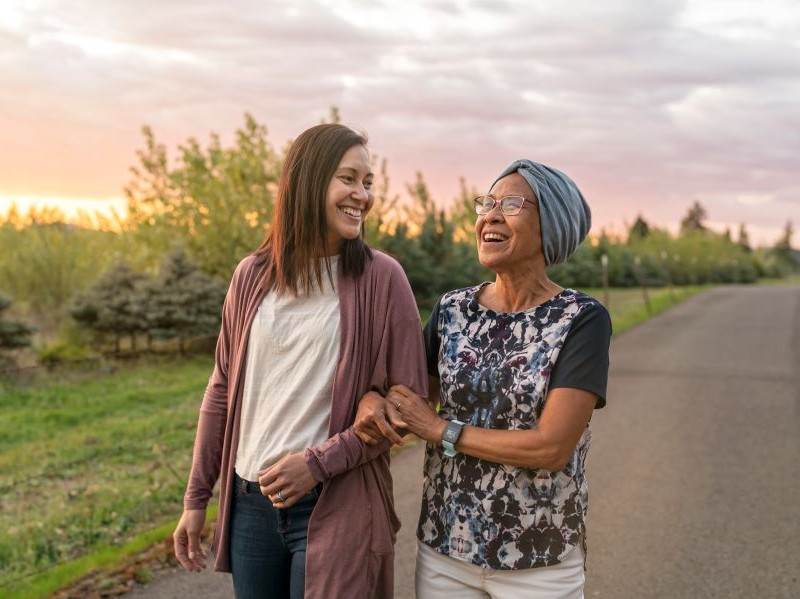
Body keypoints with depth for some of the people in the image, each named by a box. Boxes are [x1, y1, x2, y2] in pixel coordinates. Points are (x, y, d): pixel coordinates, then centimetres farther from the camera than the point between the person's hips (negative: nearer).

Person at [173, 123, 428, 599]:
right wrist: (196, 497, 10)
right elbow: (223, 390, 9)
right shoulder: (253, 276, 2)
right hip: (250, 501, 4)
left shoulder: (380, 278, -8)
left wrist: (319, 463, -15)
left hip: (335, 507, -3)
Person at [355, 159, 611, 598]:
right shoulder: (451, 310, 0)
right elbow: (415, 403, 9)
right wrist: (372, 401, -13)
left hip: (539, 563, -3)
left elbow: (552, 447, -20)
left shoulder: (582, 320, -13)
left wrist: (440, 429, -15)